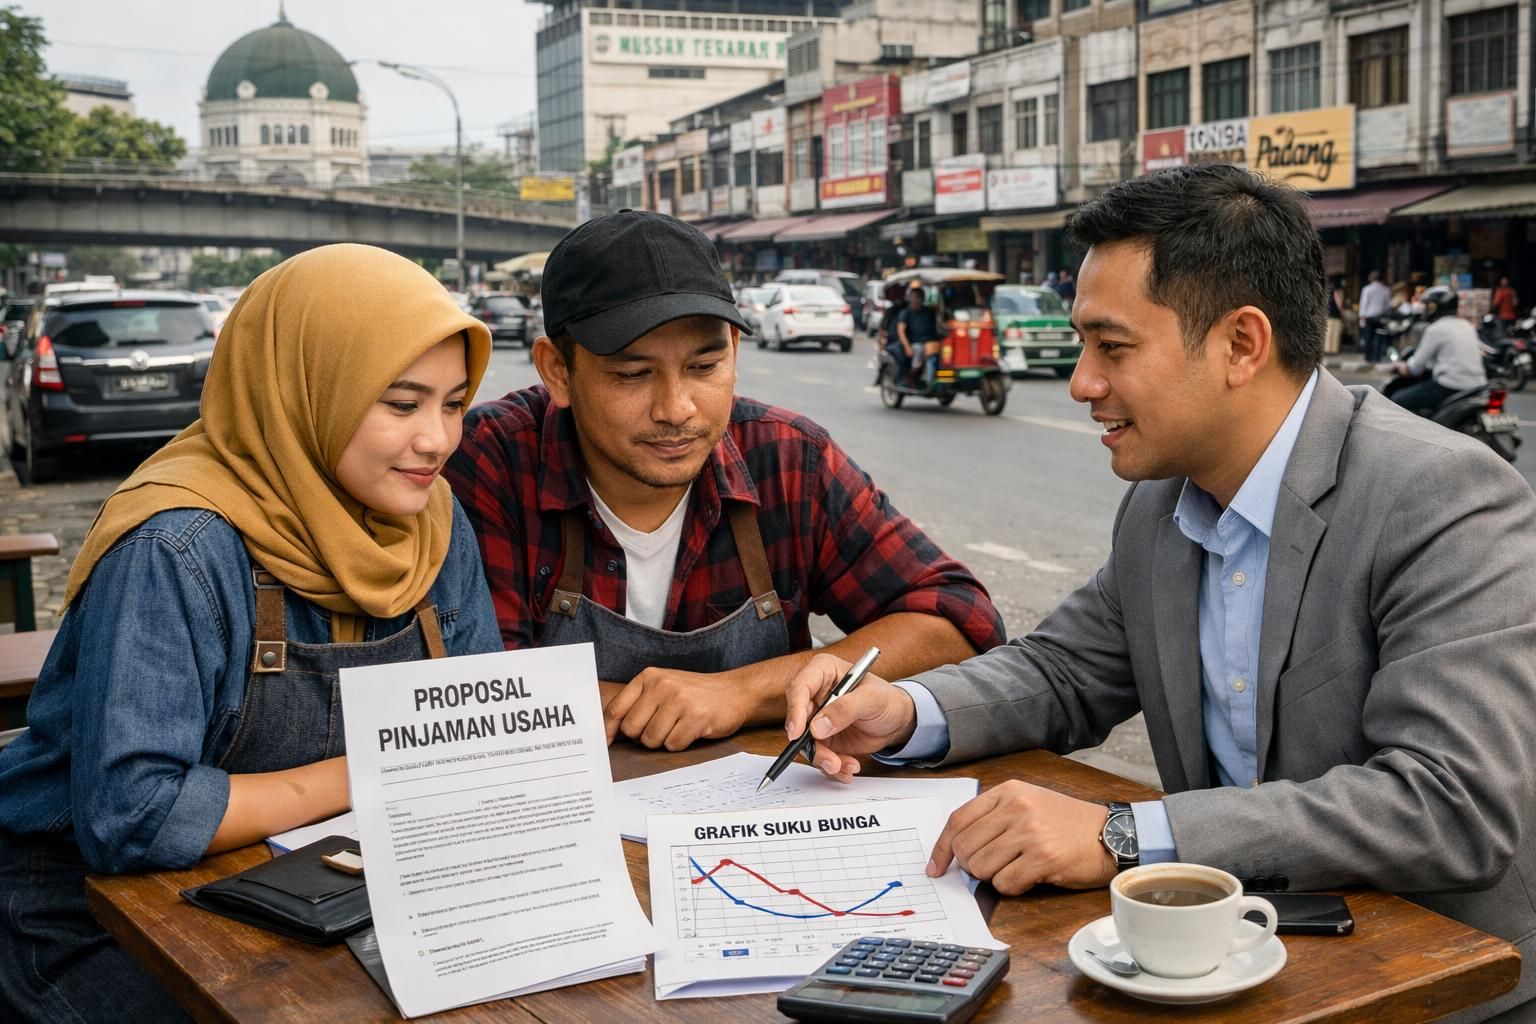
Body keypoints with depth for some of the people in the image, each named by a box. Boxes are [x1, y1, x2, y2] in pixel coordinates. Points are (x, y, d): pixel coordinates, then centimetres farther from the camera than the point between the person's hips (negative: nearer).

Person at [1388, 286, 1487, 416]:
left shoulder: (1436, 329, -7)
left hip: (1451, 388, -9)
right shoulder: (1468, 326, 17)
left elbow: (1416, 367, -4)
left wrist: (1399, 366, 17)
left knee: (1398, 401, 1)